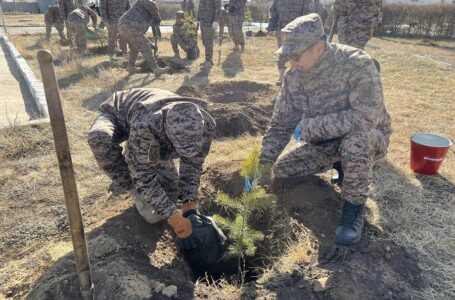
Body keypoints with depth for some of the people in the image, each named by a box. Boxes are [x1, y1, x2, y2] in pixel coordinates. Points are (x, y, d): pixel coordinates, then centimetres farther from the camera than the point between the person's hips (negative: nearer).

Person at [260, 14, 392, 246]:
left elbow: (366, 116, -38)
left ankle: (354, 210, -17)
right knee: (281, 170, -3)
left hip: (369, 139, -5)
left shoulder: (357, 64, -28)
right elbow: (280, 126, -5)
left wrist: (309, 126, -30)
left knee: (355, 140, -40)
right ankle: (340, 164, 17)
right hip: (324, 142, 6)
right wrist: (263, 164, -15)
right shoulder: (293, 77, -10)